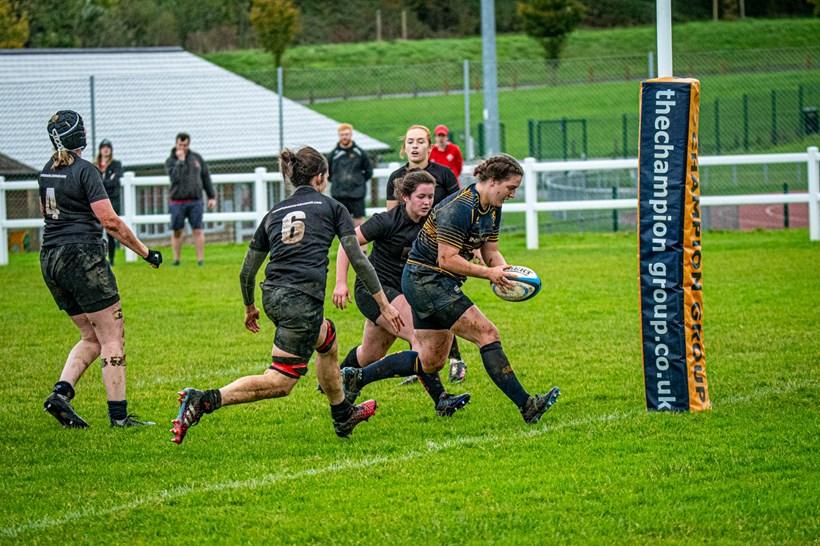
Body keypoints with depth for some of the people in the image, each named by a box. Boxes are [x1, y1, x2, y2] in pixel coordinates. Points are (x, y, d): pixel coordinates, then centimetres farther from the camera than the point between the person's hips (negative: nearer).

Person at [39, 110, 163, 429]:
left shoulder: (47, 173, 11)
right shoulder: (84, 170, -12)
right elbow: (110, 222, -14)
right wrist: (145, 252, -7)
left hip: (50, 259, 8)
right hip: (82, 256, -8)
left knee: (91, 337, 15)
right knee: (112, 337, -3)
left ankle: (61, 392, -2)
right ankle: (118, 414, -6)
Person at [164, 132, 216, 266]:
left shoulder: (197, 158, 10)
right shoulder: (170, 161, 1)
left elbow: (206, 177, 15)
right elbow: (176, 177, -17)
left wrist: (211, 196, 12)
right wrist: (180, 160, -14)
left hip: (195, 201, 1)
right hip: (178, 202, -1)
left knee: (198, 230, -3)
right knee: (177, 231, 1)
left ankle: (201, 260, -2)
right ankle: (176, 259, 8)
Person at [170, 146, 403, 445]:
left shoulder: (274, 213, 19)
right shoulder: (331, 207, 8)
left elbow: (247, 271, 21)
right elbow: (358, 259, 4)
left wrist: (249, 307, 38)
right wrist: (384, 304, 9)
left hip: (273, 296, 7)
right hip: (304, 299, -7)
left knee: (328, 340, 32)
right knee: (279, 383, -8)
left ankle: (343, 416, 46)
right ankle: (205, 401, -26)